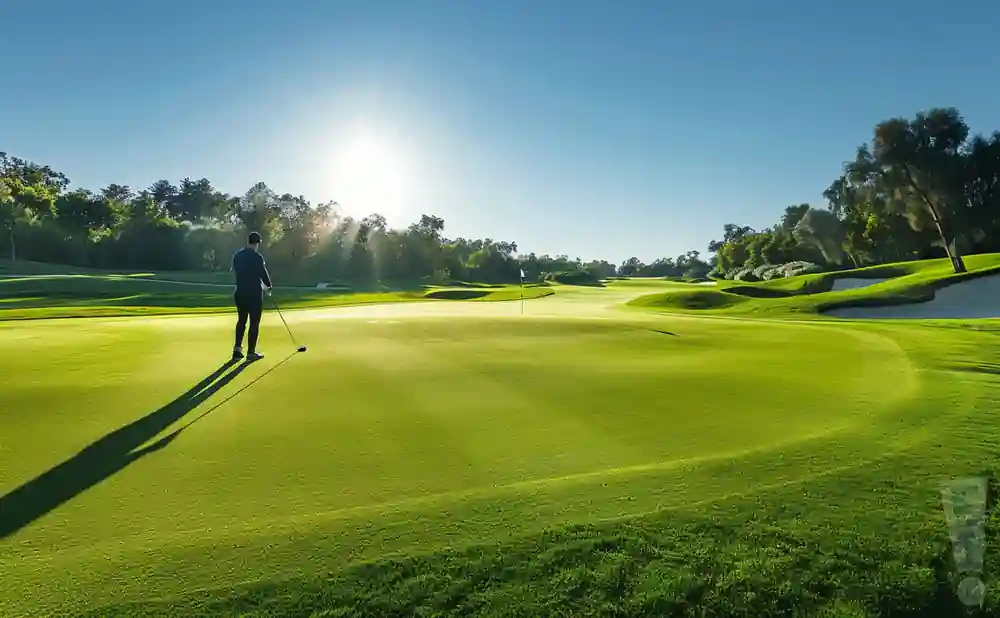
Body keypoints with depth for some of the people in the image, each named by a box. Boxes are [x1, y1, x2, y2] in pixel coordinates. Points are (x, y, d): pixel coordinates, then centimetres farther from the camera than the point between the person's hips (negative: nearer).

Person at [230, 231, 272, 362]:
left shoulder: (237, 255, 6)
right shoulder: (257, 257, -15)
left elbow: (236, 272, 12)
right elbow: (263, 273, -10)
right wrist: (268, 286, 11)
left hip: (240, 292, 6)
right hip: (254, 294, -6)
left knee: (241, 320, 18)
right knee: (254, 323, 2)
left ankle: (237, 348, 12)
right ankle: (251, 352, 6)